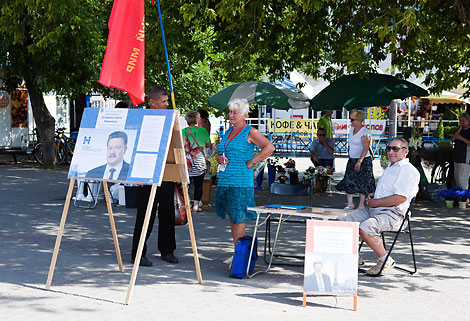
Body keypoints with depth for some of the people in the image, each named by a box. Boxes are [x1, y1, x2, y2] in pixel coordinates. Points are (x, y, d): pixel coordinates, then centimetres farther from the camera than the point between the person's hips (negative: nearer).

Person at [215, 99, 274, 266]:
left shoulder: (250, 132, -5)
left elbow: (269, 147, -16)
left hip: (241, 182, -8)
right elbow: (219, 153, 27)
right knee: (231, 217, 10)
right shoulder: (228, 132, 18)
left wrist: (251, 162, -14)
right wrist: (219, 158, 3)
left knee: (238, 218, -6)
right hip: (225, 181, 8)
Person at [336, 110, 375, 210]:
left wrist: (359, 162, -24)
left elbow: (365, 149, -19)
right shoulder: (352, 129, 9)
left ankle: (361, 205, 8)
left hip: (363, 160, -8)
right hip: (352, 160, 8)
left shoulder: (364, 132, -15)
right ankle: (350, 203, 12)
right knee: (348, 181, 4)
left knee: (362, 183, 0)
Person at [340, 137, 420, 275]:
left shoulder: (409, 171, -9)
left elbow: (400, 198, -21)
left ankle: (386, 261, -14)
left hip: (393, 214, -9)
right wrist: (373, 194, 13)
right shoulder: (390, 167, 23)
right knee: (343, 221, -2)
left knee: (365, 228, -33)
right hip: (373, 211, 10)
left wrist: (374, 202, -13)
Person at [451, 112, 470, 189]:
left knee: (462, 178, -13)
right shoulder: (461, 130, 17)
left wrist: (462, 138, -20)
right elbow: (453, 139, 5)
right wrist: (460, 129, -1)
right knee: (457, 177, 12)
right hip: (457, 157, 8)